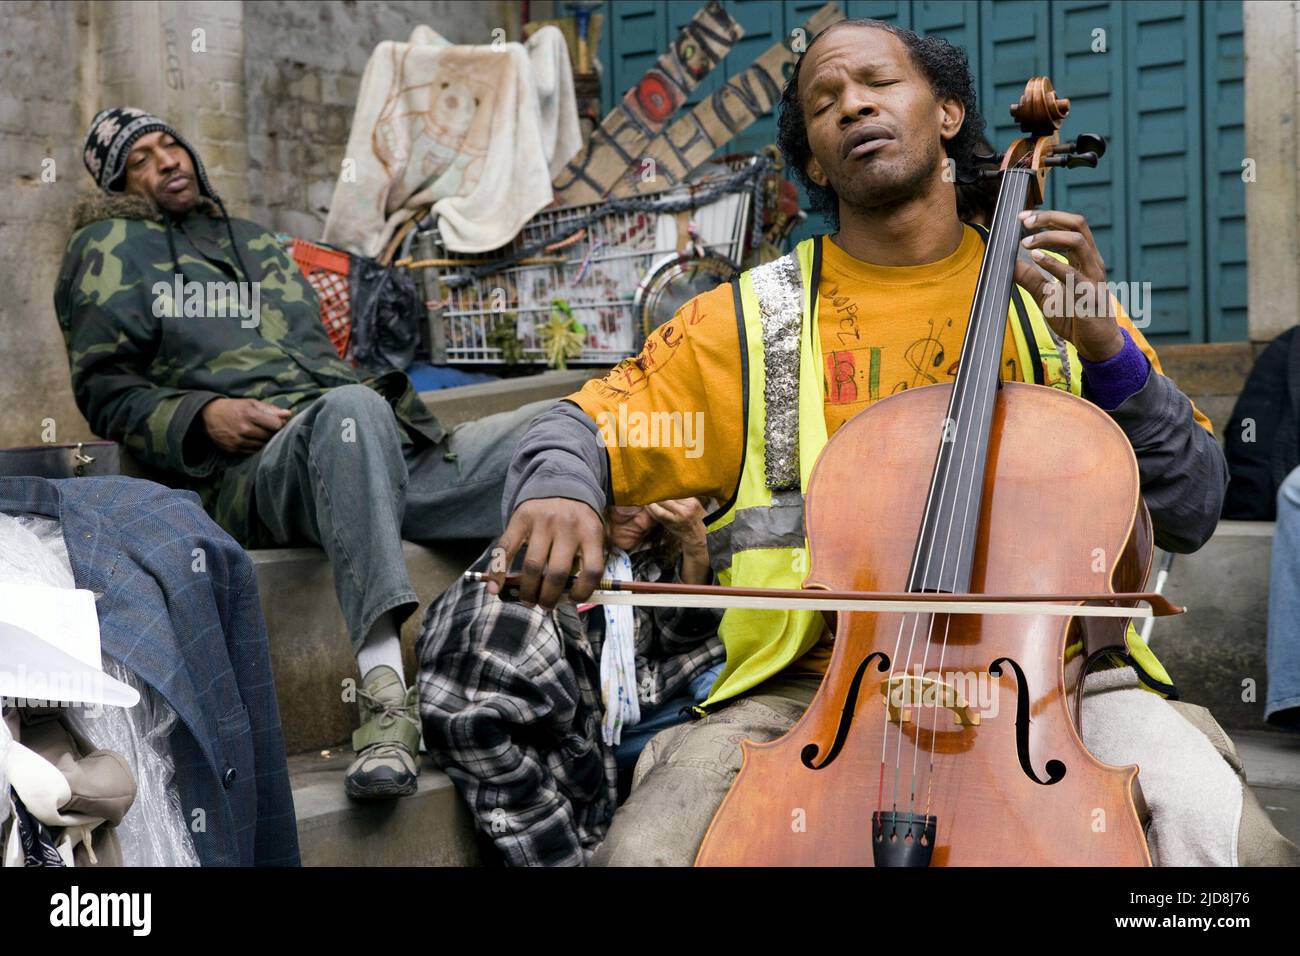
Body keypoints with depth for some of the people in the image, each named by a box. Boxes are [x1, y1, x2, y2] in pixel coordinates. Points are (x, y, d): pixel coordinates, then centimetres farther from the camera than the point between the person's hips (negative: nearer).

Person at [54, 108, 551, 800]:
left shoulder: (259, 244, 36)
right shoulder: (114, 247, 19)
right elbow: (104, 391, 10)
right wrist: (203, 415, -9)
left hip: (376, 456, 6)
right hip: (244, 469, -5)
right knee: (351, 409, -43)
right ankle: (384, 694, -52)